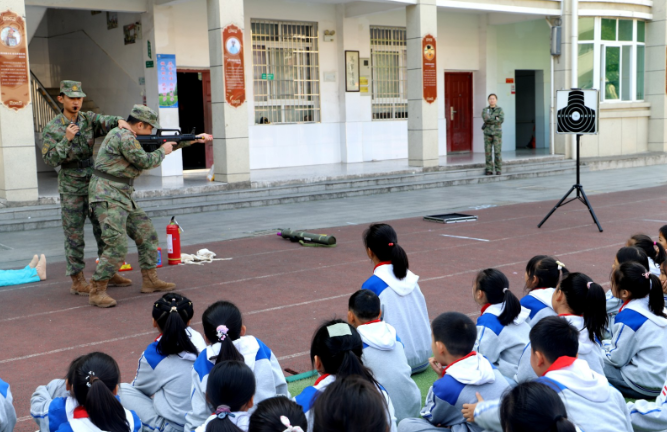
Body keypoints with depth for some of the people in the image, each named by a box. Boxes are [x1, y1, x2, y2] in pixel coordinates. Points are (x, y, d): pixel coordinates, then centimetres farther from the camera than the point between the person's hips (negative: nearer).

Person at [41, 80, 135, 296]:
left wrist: (120, 121, -37)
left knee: (105, 231, 10)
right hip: (71, 191, -4)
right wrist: (66, 139, -25)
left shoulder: (89, 119, 3)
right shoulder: (51, 128, -6)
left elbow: (106, 122, -15)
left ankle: (109, 274, 22)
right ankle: (77, 281, 9)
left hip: (96, 185, 4)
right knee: (74, 236, 1)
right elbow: (50, 159, -13)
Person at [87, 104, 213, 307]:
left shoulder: (131, 137, 17)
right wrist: (163, 151, 3)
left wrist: (195, 139, 26)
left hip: (123, 197, 11)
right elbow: (146, 162, -15)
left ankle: (150, 280, 21)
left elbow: (166, 143, 25)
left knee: (147, 234, 13)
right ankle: (97, 291, -9)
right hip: (107, 197, -11)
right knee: (117, 245, -17)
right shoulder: (124, 137, -16)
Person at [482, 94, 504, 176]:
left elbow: (501, 120, -16)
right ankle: (489, 170, 5)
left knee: (498, 152, -4)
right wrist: (495, 118, -16)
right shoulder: (485, 110, 6)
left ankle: (498, 170, 3)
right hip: (488, 133, 2)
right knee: (488, 152, -1)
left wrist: (488, 122, -17)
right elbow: (486, 119, -13)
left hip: (497, 133, -2)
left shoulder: (500, 110, 0)